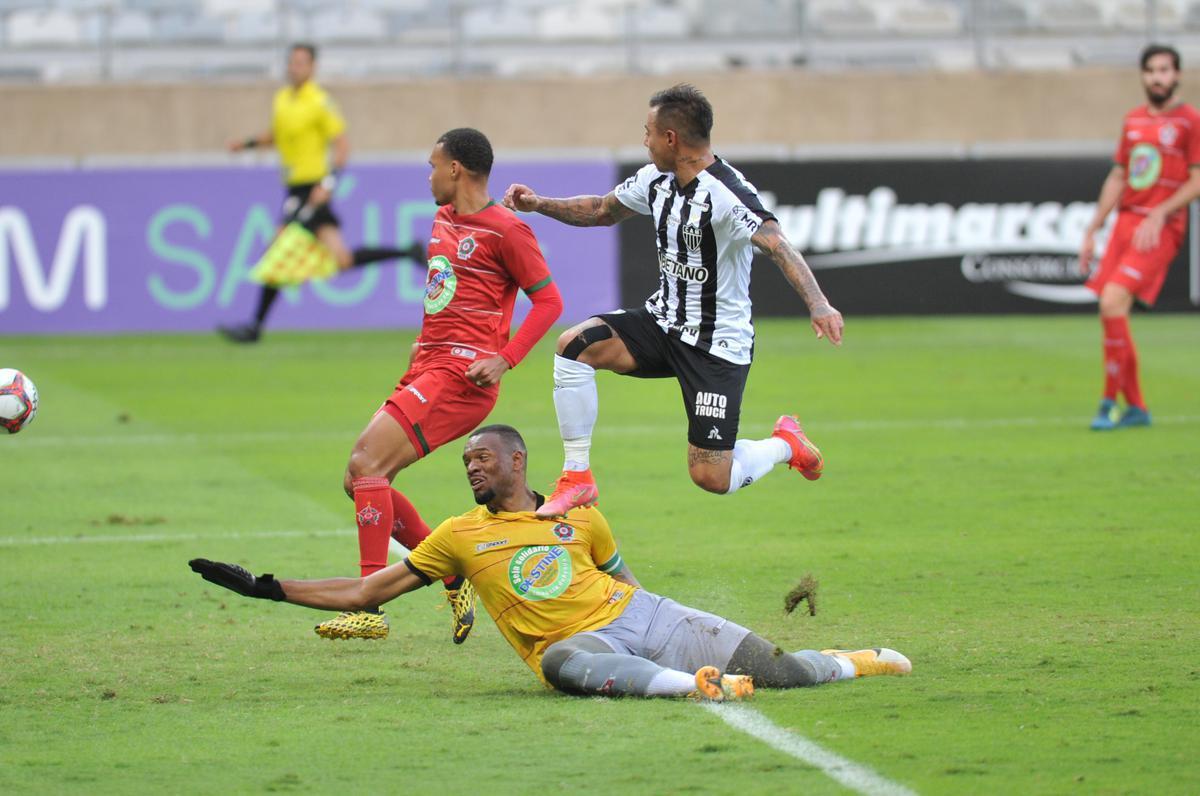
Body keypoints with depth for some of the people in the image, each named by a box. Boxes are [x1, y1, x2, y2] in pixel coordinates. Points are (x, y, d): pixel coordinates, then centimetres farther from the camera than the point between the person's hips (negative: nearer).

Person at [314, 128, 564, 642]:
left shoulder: (505, 230, -9)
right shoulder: (443, 220, 18)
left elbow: (549, 299, -8)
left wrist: (504, 360, -18)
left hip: (461, 375, -10)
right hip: (427, 368, 10)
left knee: (367, 463, -21)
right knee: (360, 478, 5)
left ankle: (371, 609, -21)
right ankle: (455, 581, 13)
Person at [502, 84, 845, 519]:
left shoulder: (726, 193, -24)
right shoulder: (656, 178, 2)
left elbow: (777, 245, -37)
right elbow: (602, 210, 21)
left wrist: (818, 304, -53)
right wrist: (539, 204, 9)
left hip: (718, 344, -7)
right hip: (664, 321, 7)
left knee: (711, 477, -9)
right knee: (575, 343, -18)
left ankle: (785, 444, 25)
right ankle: (577, 478, -9)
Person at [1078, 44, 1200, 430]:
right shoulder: (1134, 120, 16)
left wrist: (1159, 214, -18)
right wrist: (1093, 230, 17)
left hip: (1160, 230, -7)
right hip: (1125, 223, 7)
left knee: (1113, 302, -21)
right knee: (1111, 312, 2)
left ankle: (1110, 401, -14)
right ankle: (1135, 407, 13)